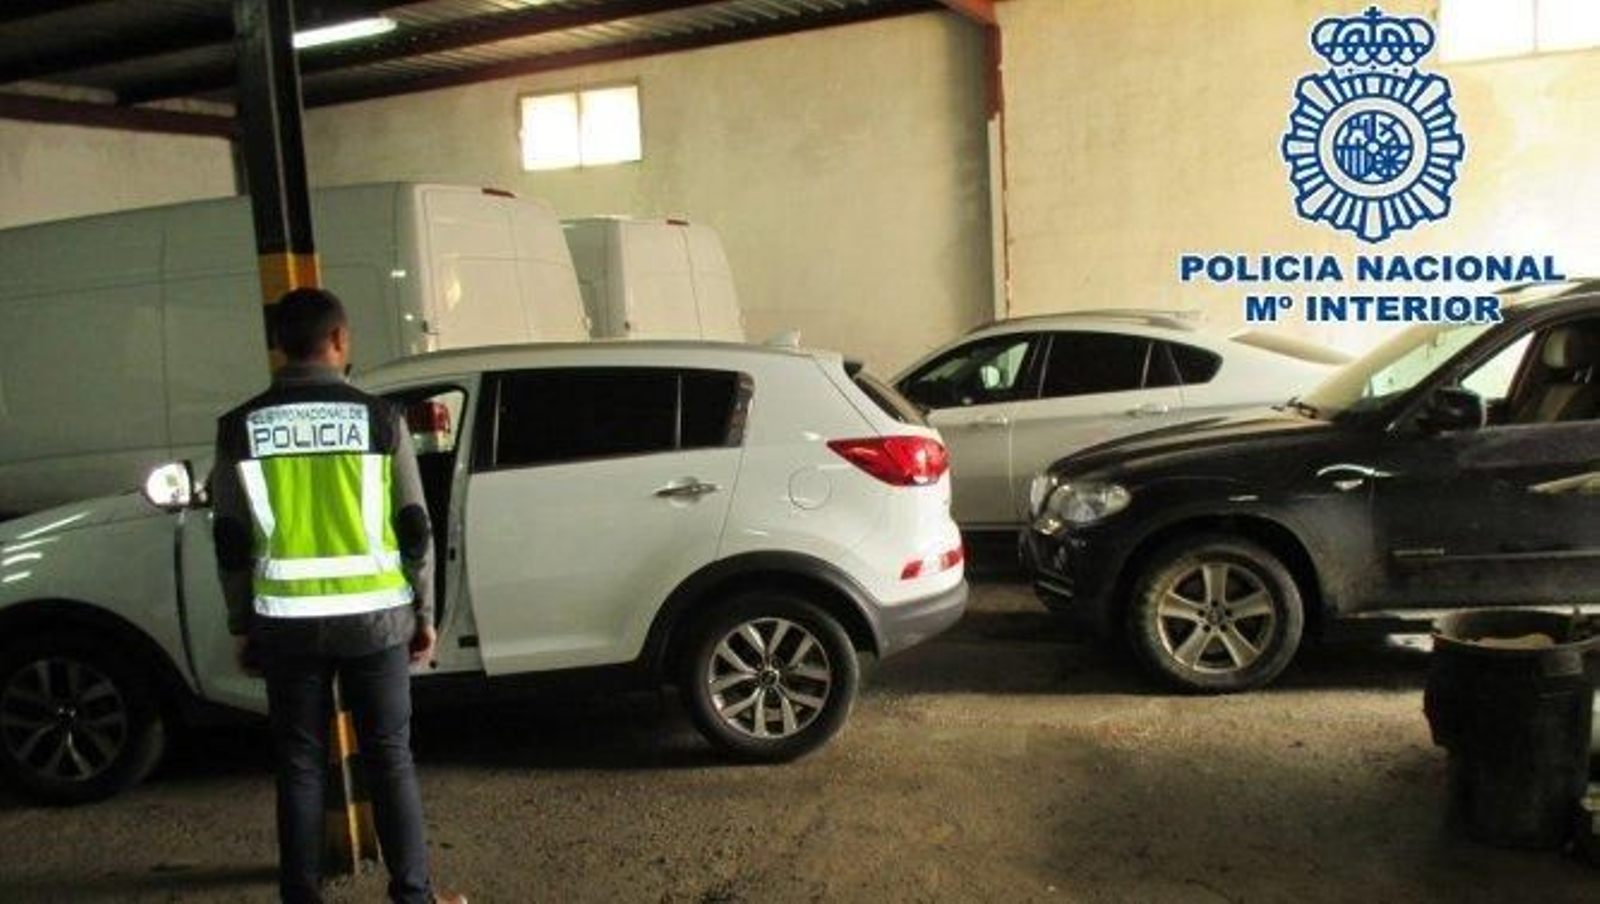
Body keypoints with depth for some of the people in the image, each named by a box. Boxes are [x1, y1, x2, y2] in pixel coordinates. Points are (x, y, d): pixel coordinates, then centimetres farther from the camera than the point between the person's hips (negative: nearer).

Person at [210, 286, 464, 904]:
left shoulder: (241, 427, -1)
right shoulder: (379, 418, -5)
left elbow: (231, 543, 2)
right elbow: (414, 529, -2)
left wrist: (241, 625, 12)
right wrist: (424, 612, 8)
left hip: (286, 622, 1)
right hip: (374, 618, -1)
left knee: (300, 765, 12)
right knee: (390, 759, 9)